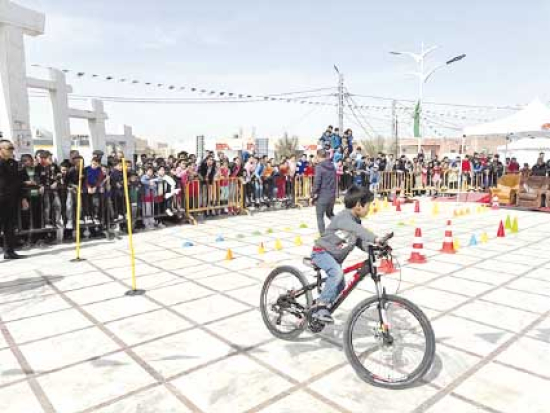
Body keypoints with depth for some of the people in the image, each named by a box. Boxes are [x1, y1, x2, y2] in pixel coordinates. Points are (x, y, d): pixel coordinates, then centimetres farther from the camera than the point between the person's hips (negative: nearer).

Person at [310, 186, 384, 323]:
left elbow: (360, 242, 4)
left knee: (340, 286, 9)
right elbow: (357, 229, -42)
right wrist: (375, 239, -53)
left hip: (335, 257, 10)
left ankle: (316, 311, 24)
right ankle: (321, 306, -23)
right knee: (337, 272, -34)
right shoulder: (343, 217, -23)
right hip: (322, 252, -10)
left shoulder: (356, 221, 5)